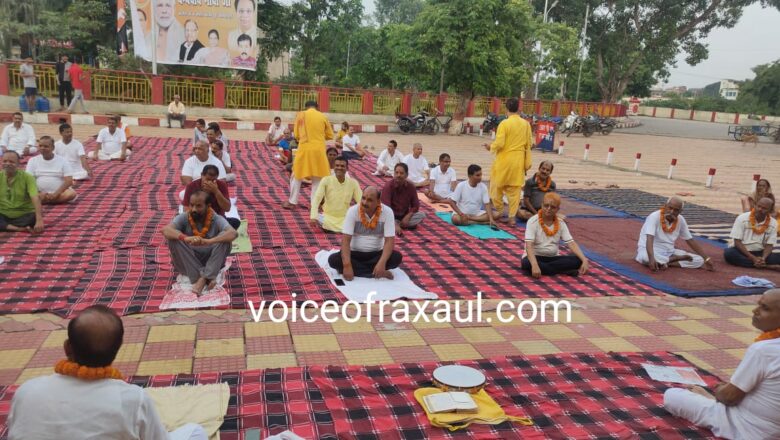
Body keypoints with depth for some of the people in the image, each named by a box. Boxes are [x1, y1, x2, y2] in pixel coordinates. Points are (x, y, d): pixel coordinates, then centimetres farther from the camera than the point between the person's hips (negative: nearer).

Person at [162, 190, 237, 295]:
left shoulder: (216, 219, -11)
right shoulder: (183, 218, -8)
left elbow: (233, 233, -31)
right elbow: (165, 230, -27)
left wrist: (208, 241, -47)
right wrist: (185, 238, -47)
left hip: (212, 262, -1)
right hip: (189, 264, 1)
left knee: (224, 237, -25)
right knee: (174, 238, -24)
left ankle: (203, 278, -30)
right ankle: (207, 278, -28)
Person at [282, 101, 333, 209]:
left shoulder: (300, 115, 2)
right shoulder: (323, 117, 4)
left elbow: (296, 135, 7)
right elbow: (330, 135, 10)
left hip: (304, 149, 0)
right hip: (318, 150, 0)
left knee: (297, 176, 14)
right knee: (317, 178, 10)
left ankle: (292, 202, 18)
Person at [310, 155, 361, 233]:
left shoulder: (353, 183, -4)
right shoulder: (326, 180, -8)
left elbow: (361, 201, -4)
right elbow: (316, 199, -13)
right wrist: (313, 217, -28)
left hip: (345, 218, 2)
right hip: (328, 217, -2)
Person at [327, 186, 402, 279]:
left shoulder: (387, 212, -15)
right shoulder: (353, 211, -16)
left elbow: (389, 240, -18)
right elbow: (345, 240, -20)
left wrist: (382, 263, -34)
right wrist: (347, 265, -33)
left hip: (376, 254, 0)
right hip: (355, 253, 0)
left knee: (397, 257, -27)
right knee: (333, 260, -28)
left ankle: (356, 268, -17)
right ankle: (378, 273, -24)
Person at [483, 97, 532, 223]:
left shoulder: (504, 123, -13)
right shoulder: (526, 124, 2)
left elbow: (499, 143, -17)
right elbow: (528, 145, 6)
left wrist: (490, 147, 4)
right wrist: (527, 163, 13)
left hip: (504, 160, -4)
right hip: (518, 161, 4)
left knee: (497, 187, 12)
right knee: (515, 189, 9)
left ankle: (499, 213, 20)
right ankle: (512, 217, 9)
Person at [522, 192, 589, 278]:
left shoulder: (561, 223, 0)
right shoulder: (533, 221, -14)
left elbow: (571, 243, -5)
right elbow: (529, 246, -24)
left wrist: (584, 260, -21)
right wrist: (535, 265, -39)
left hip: (553, 257, 4)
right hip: (535, 257, -3)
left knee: (578, 260, -19)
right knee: (527, 263, -39)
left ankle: (543, 268, -23)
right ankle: (564, 271, -25)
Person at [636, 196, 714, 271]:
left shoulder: (681, 220, 0)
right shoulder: (654, 217, -19)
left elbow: (690, 241, 9)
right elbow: (649, 240, -31)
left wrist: (706, 259, 5)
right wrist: (651, 258, -47)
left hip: (669, 252, 6)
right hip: (650, 251, -6)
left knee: (699, 260, -9)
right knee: (645, 257, -41)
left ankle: (663, 263, -18)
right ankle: (677, 258, -17)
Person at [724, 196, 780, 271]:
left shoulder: (773, 223, -2)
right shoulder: (742, 218, -9)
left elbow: (769, 245, -2)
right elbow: (737, 242, -11)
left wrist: (763, 258, -24)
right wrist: (753, 258, -21)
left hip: (759, 253, 1)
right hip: (742, 252, -1)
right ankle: (766, 266, -33)